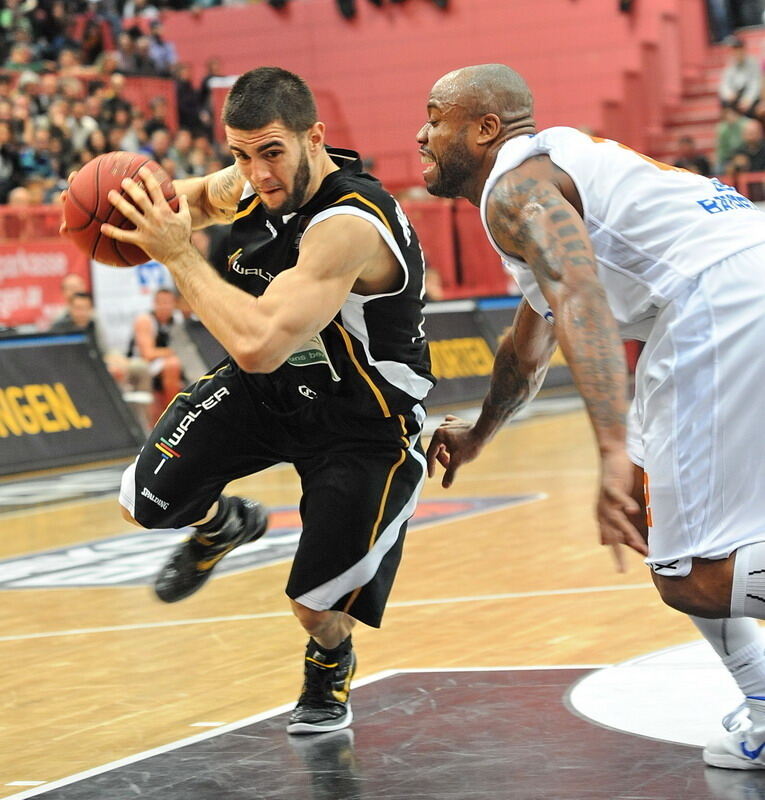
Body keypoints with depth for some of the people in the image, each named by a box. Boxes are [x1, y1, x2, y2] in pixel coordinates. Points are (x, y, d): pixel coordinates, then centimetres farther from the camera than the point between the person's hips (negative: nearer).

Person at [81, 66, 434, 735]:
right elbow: (198, 197, 15)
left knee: (317, 604, -9)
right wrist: (161, 209, -9)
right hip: (271, 386, 7)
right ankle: (225, 525, 33)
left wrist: (176, 253, -37)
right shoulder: (256, 181, -11)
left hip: (365, 422, -6)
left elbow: (258, 346, -45)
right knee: (146, 501, -4)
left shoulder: (349, 225, -37)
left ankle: (330, 665, 30)